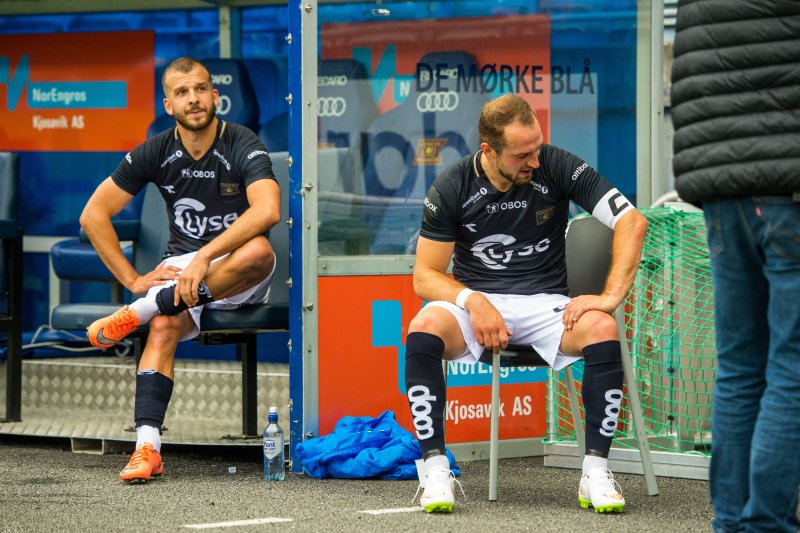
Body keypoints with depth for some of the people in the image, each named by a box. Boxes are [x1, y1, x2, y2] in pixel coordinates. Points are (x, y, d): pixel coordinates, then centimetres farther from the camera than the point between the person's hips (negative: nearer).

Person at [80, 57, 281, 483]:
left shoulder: (242, 146, -12)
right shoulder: (156, 152, -1)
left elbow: (267, 210, -31)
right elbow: (94, 215, 3)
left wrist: (205, 257, -36)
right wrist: (132, 279, -6)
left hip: (238, 277, -2)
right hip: (181, 267, 2)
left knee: (259, 252, -37)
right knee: (163, 328, -30)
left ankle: (138, 312, -28)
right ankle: (147, 448, -37)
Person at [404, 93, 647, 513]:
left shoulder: (557, 167, -7)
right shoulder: (451, 188, -5)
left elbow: (632, 221, -10)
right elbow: (426, 276, -2)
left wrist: (611, 296, -21)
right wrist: (472, 301, -22)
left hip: (545, 303, 0)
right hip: (475, 300, 0)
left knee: (603, 329, -32)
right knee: (424, 329, -34)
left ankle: (595, 471, -24)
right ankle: (435, 467, -27)